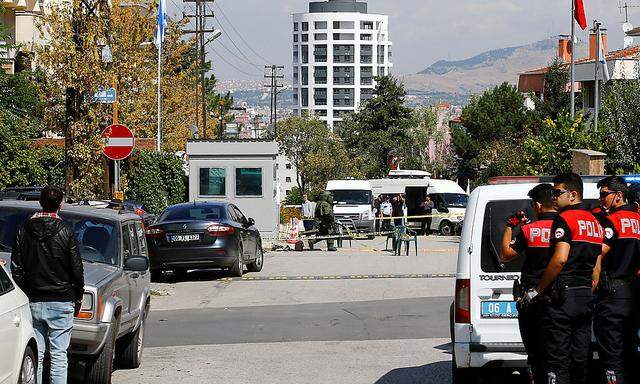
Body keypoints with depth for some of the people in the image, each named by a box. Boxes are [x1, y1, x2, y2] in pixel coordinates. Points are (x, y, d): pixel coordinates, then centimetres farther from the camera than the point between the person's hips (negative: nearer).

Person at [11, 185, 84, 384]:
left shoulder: (24, 232, 2)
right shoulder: (66, 233, -7)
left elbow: (16, 269, 4)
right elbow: (77, 269, -4)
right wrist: (78, 298, 9)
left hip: (33, 303, 3)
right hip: (61, 302, -3)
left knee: (35, 355, 8)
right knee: (59, 355, 0)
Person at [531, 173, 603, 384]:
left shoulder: (565, 218, -11)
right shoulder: (595, 222, 17)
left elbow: (560, 259, -22)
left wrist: (537, 290, -15)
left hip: (562, 297, -8)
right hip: (586, 296, 8)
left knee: (557, 361, -6)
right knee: (580, 359, 12)